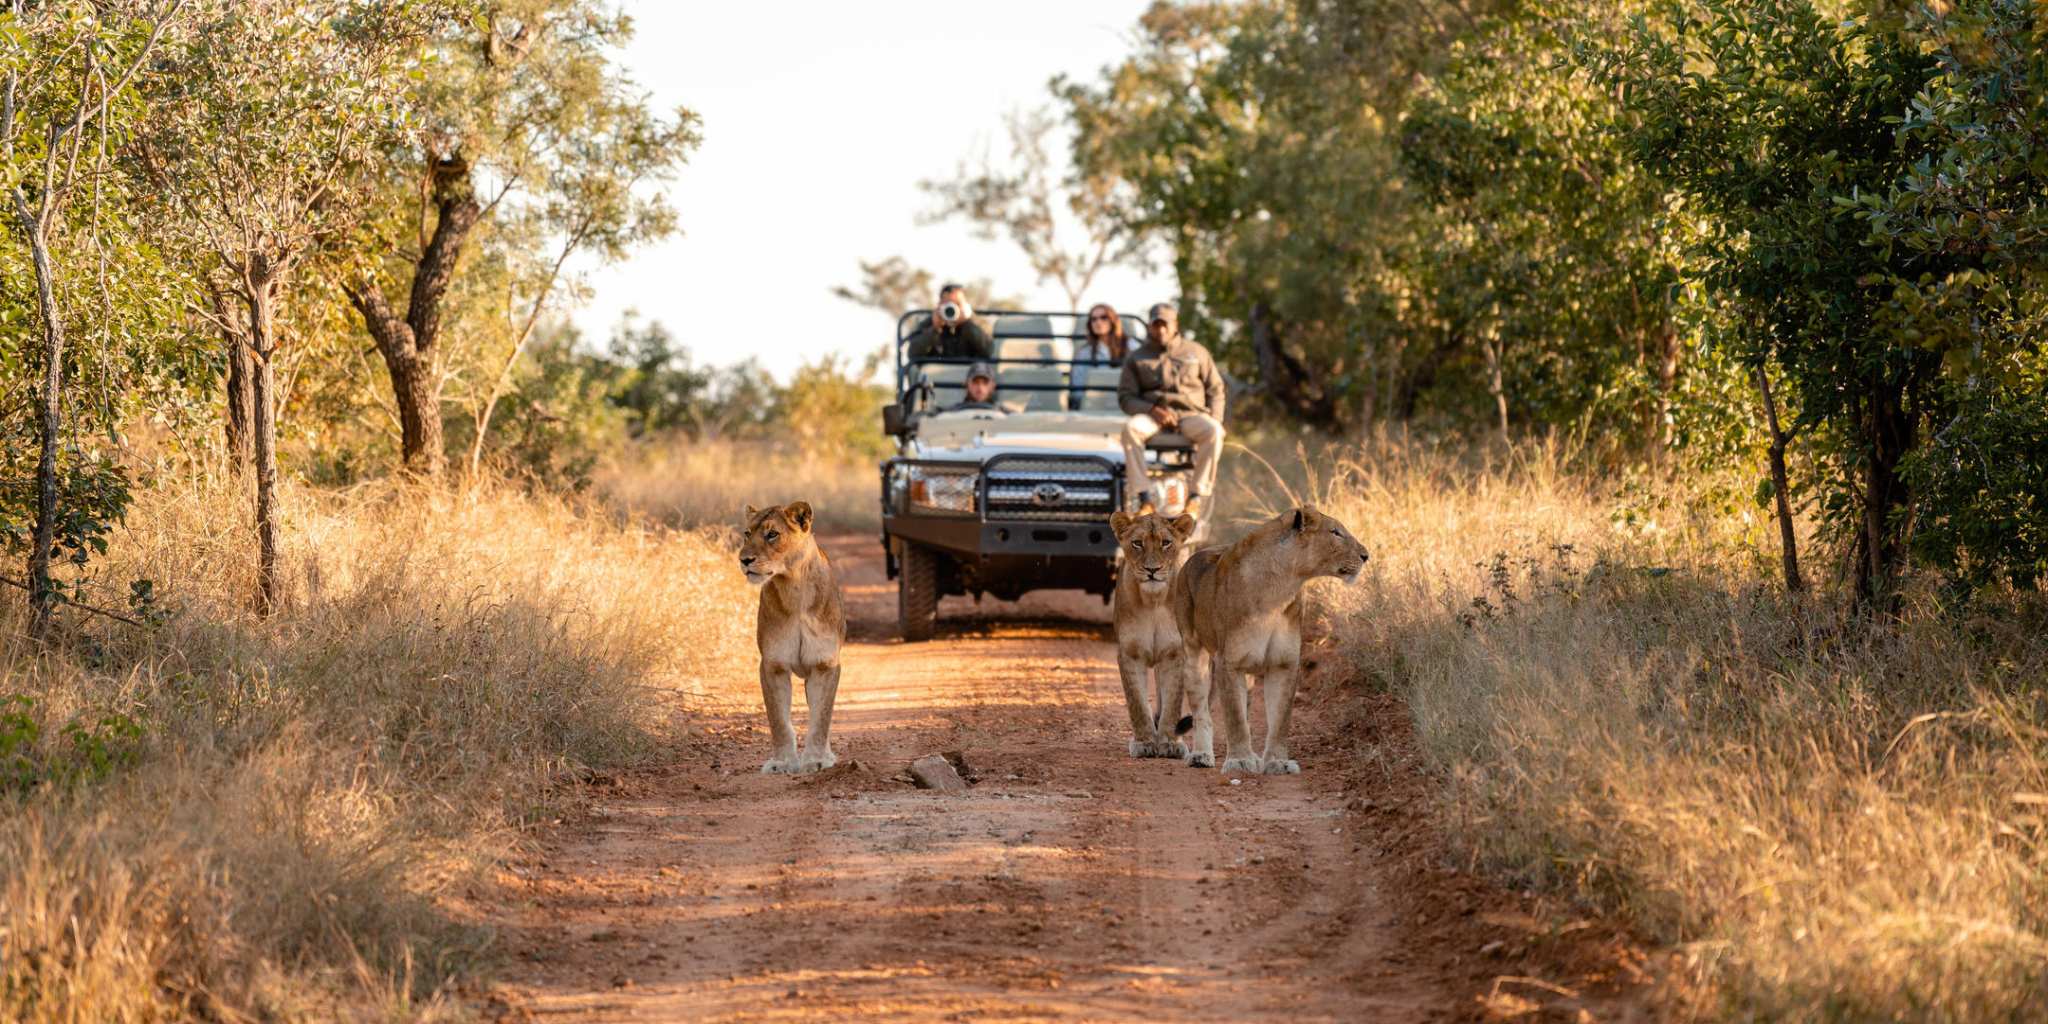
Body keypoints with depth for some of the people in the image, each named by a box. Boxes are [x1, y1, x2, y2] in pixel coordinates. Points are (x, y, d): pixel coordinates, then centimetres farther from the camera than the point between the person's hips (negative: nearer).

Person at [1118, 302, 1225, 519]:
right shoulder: (1137, 358, 13)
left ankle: (1197, 497, -31)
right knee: (1131, 428, -35)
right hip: (1152, 416, 0)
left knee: (1213, 431, -34)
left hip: (1190, 414, 0)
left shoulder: (1196, 353, 16)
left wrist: (1215, 421, -1)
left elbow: (1215, 389, 17)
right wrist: (1152, 410, -13)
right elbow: (1125, 397, 6)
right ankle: (1145, 498, -37)